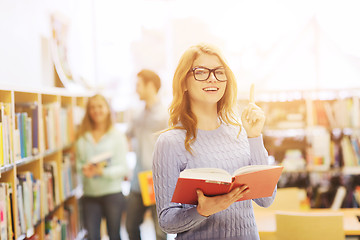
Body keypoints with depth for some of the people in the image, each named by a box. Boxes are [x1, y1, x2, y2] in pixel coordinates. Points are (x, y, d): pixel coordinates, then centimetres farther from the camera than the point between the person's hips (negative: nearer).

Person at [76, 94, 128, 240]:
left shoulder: (118, 136, -2)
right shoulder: (83, 139, 6)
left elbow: (123, 168, -7)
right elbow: (78, 163, 11)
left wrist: (104, 171, -23)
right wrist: (84, 169, -12)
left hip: (112, 193, -2)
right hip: (90, 194, 2)